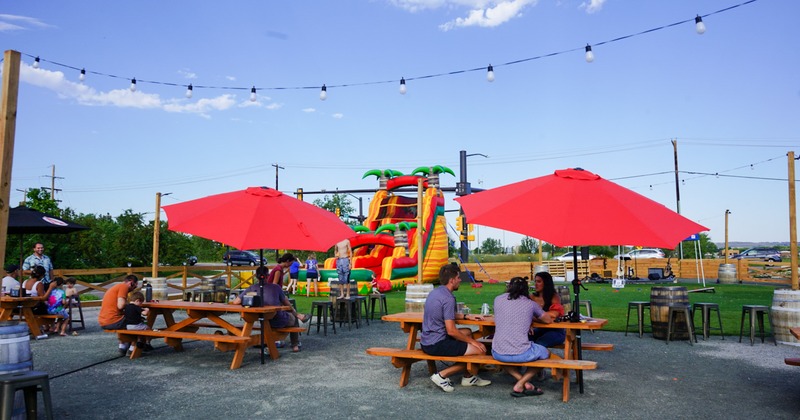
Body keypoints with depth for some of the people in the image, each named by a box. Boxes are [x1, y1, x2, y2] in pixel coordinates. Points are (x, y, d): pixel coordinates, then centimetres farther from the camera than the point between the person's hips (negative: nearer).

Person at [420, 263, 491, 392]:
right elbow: (451, 331, -21)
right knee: (480, 351, -10)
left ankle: (468, 378, 27)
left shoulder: (434, 293, 11)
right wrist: (473, 342, -9)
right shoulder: (448, 298, -19)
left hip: (426, 341, 10)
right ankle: (442, 375, -4)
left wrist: (467, 316, 19)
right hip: (437, 345, -10)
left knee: (467, 332, 26)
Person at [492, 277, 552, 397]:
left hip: (498, 354, 2)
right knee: (546, 353, 27)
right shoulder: (530, 304, 4)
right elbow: (548, 320, 19)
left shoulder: (498, 300, 8)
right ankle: (519, 385, 12)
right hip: (521, 354, -2)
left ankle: (524, 383, 19)